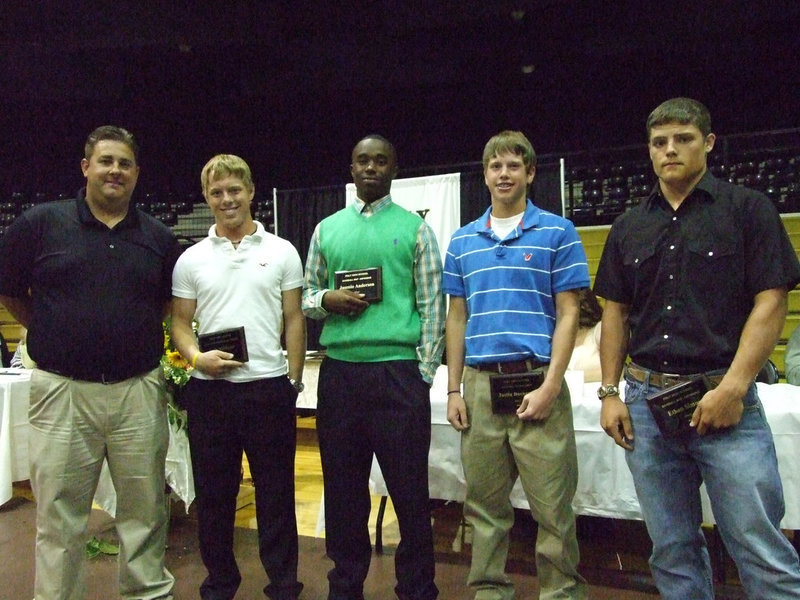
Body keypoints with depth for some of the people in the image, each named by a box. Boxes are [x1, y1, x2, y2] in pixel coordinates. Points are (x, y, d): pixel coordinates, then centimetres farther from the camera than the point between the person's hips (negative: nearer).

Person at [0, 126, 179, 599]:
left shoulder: (159, 237, 6)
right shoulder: (39, 223, 1)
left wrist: (138, 333, 10)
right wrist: (54, 334, 9)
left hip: (140, 391, 2)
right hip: (62, 390, -1)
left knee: (145, 511, 12)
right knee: (59, 519, 10)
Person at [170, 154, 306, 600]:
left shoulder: (282, 251, 4)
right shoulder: (191, 259, 8)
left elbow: (294, 320, 4)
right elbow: (180, 321, 8)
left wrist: (294, 379, -1)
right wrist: (197, 357, -11)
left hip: (269, 387, -2)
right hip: (210, 389, 2)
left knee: (276, 492, 8)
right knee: (214, 493, 13)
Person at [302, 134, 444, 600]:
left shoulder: (415, 228, 4)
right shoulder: (327, 229, 13)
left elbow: (433, 306, -1)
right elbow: (305, 295, 16)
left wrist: (423, 375, -7)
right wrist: (326, 299, -8)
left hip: (398, 373, -3)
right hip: (339, 373, 4)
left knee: (409, 490, 5)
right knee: (343, 488, 13)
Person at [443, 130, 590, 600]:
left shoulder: (558, 233, 2)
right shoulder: (462, 240, 12)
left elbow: (568, 314, -2)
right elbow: (457, 318, 12)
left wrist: (550, 386, -11)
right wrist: (454, 390, 6)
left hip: (537, 381, -3)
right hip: (480, 384, 3)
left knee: (553, 508, 3)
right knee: (485, 507, 12)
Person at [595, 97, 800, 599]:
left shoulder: (748, 209, 1)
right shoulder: (629, 227, 12)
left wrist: (733, 388, -14)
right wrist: (611, 393, 5)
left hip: (724, 398, -3)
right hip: (646, 400, 4)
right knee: (673, 552, 13)